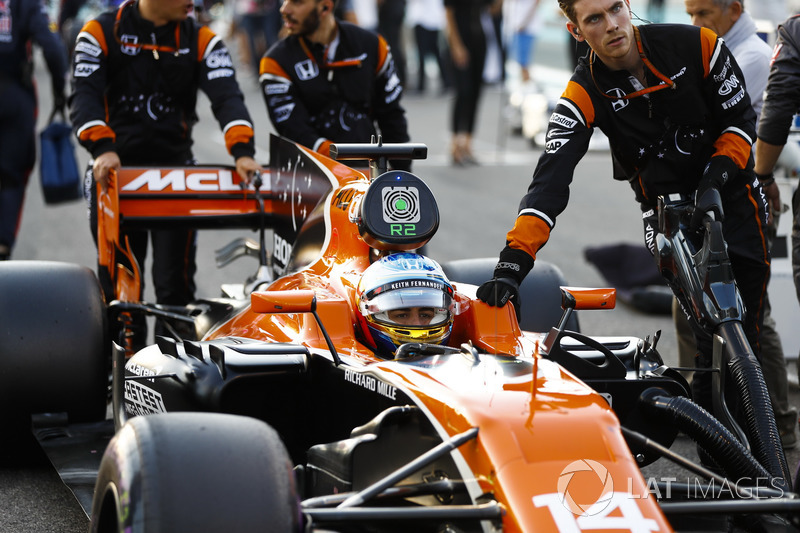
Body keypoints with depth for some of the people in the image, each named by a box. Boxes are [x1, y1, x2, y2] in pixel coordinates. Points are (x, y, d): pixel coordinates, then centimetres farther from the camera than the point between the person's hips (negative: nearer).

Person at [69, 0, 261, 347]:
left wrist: (243, 151, -28)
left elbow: (226, 96, -10)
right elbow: (84, 97, -12)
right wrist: (103, 148, -31)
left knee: (175, 282, -6)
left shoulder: (200, 40, 4)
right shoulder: (101, 33, -1)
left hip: (176, 170, 1)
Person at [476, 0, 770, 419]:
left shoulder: (696, 45, -13)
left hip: (730, 194, 1)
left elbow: (740, 117, -3)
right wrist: (512, 262, -37)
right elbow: (550, 179, -25)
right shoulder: (583, 94, -15)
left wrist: (717, 176, -21)